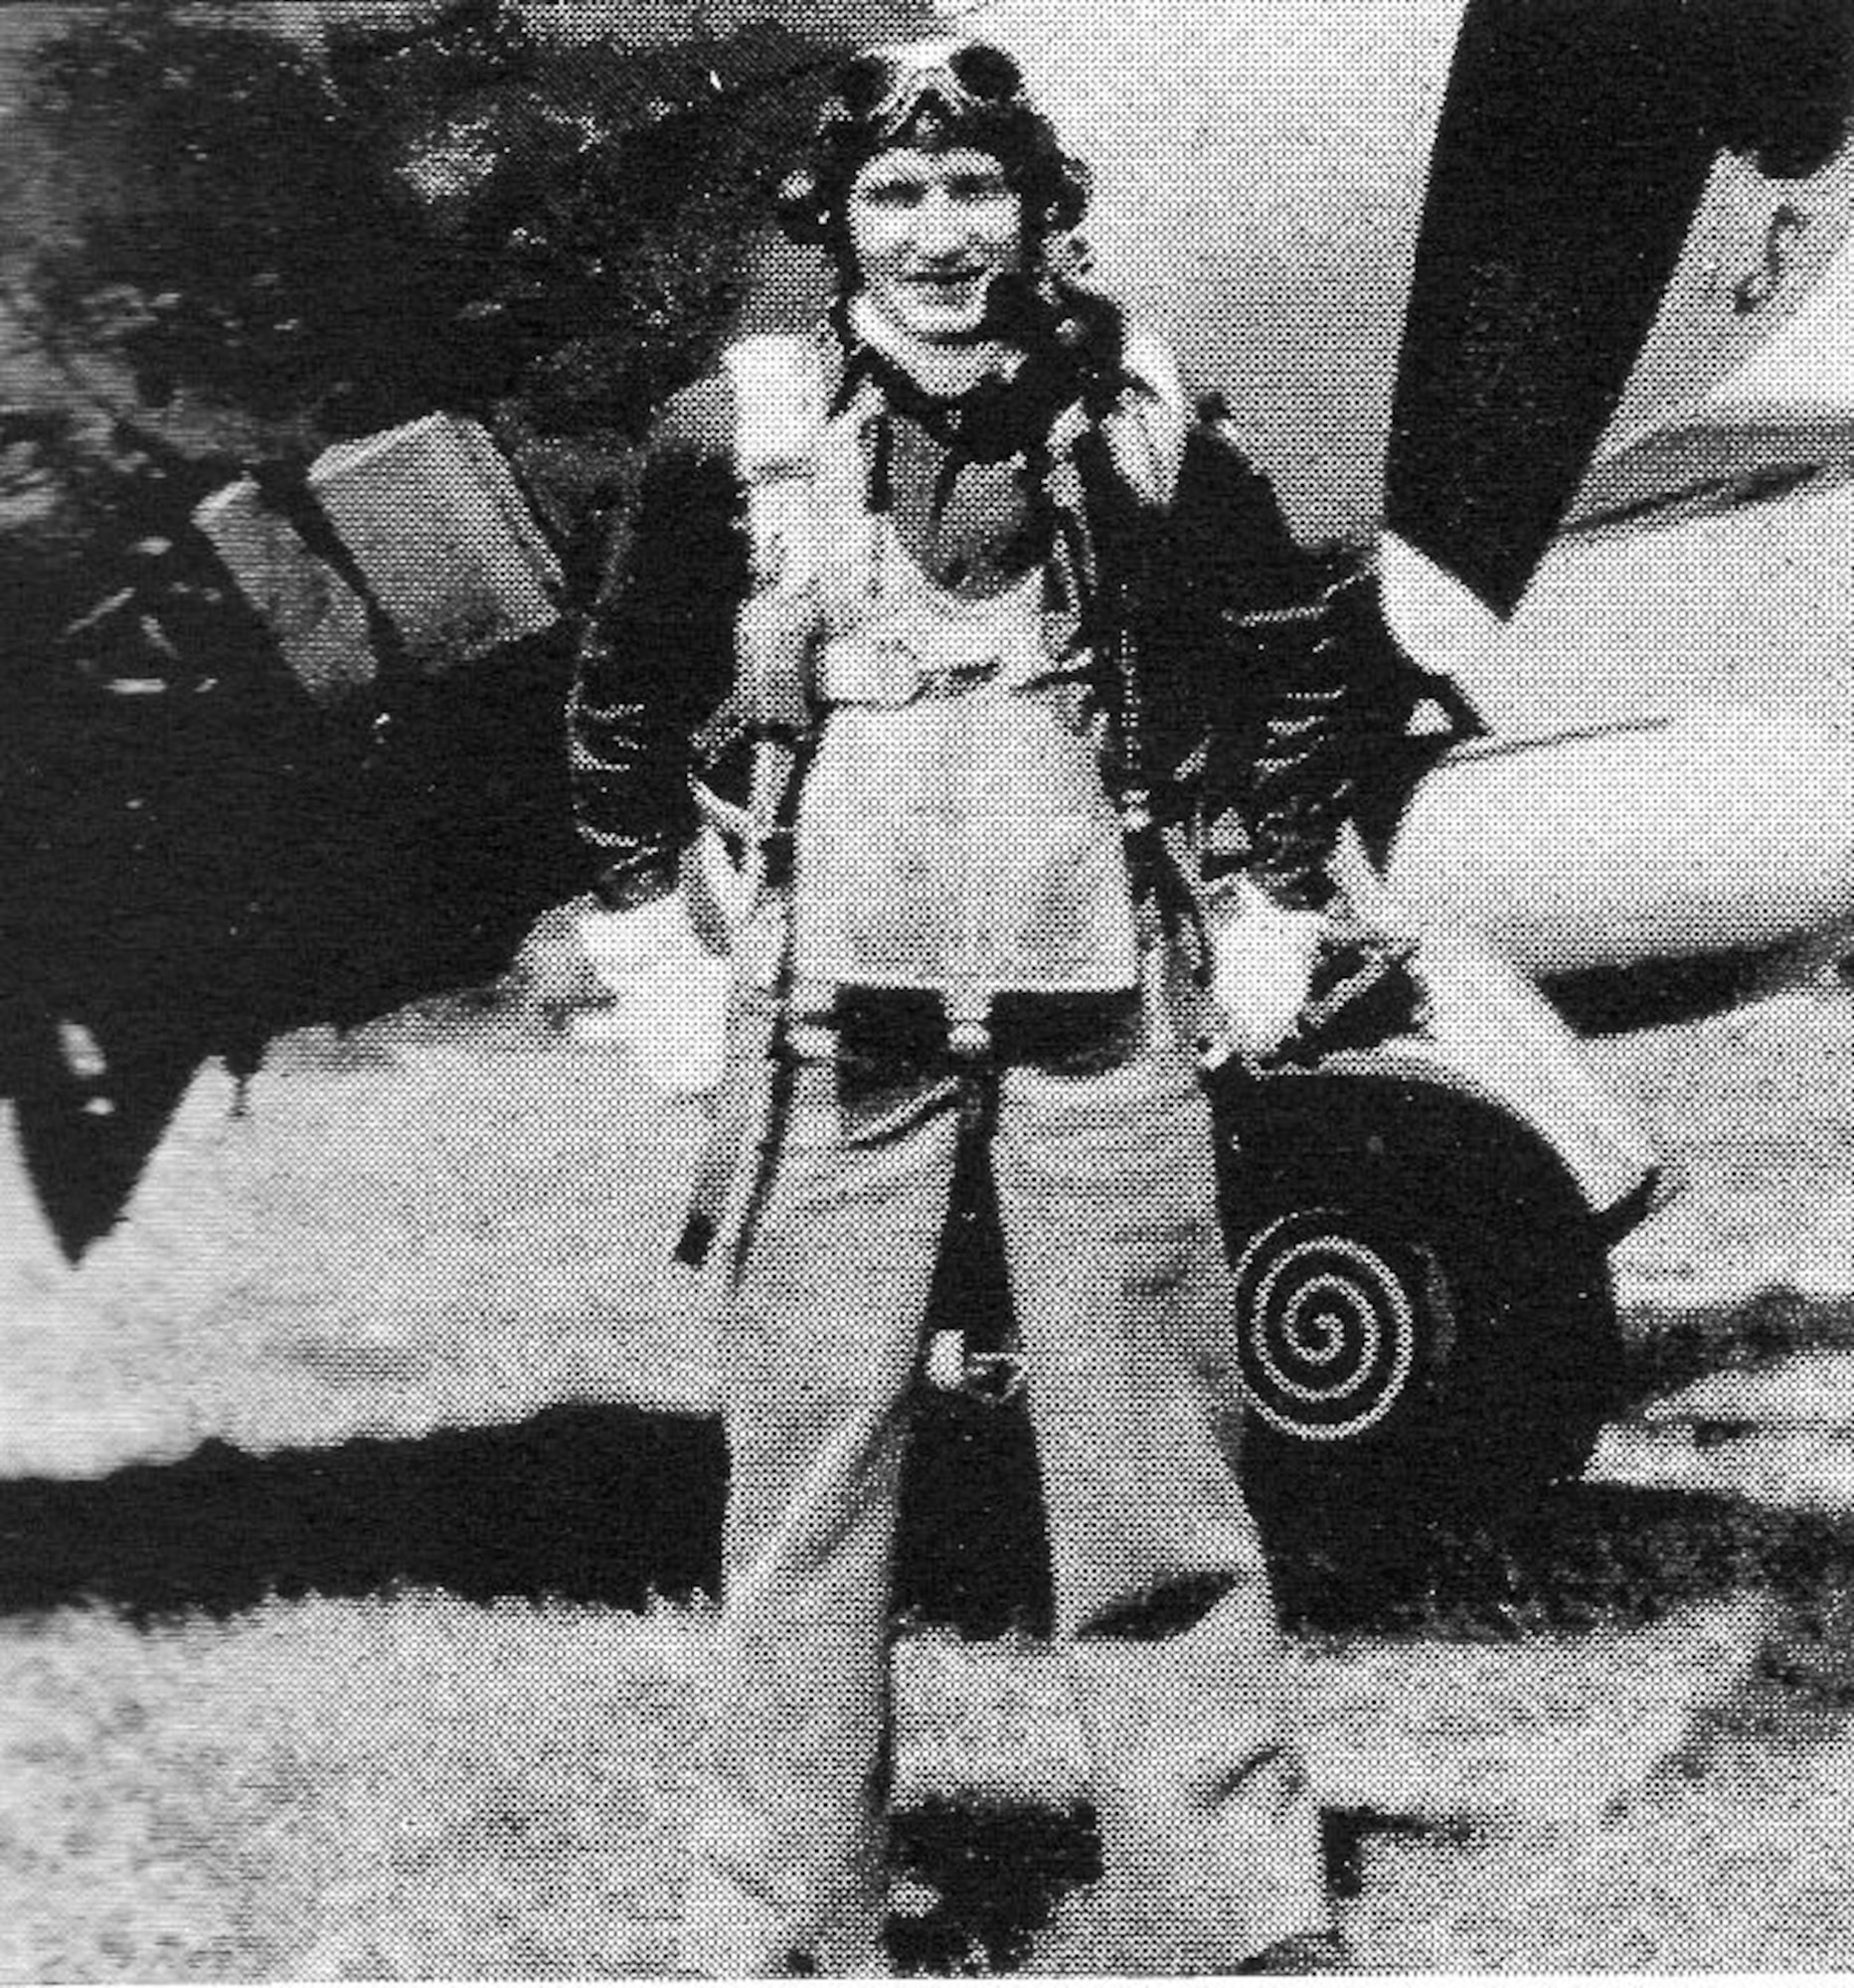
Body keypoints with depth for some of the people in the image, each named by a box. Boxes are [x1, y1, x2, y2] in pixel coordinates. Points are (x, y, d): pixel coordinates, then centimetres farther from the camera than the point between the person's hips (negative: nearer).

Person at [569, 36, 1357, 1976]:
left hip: (1100, 1008, 0)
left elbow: (1290, 666, 16)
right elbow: (624, 695, 15)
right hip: (834, 1011, 0)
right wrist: (651, 915, 11)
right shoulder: (736, 430, 2)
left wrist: (1277, 905, 13)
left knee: (1156, 1489, 3)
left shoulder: (1137, 422, 3)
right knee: (805, 1479, 3)